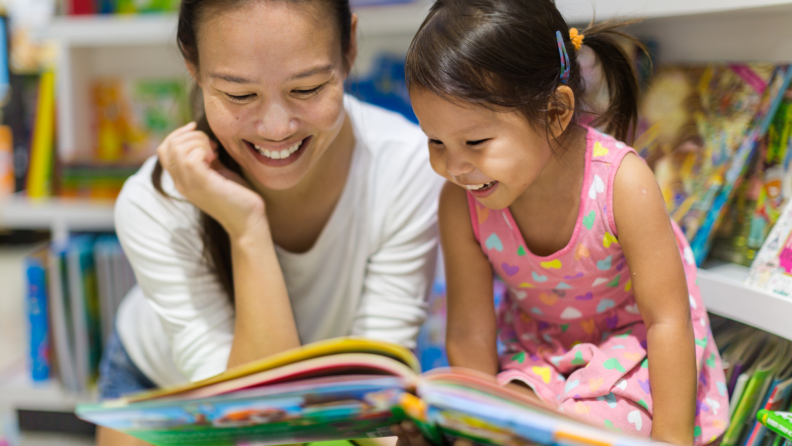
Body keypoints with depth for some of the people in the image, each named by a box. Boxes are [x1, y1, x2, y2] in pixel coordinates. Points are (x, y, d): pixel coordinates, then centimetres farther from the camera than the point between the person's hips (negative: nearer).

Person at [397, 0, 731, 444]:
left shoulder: (621, 181, -30)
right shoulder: (461, 203, -21)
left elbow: (667, 320, -22)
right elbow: (470, 334, -12)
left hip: (635, 348, -3)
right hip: (537, 356, 3)